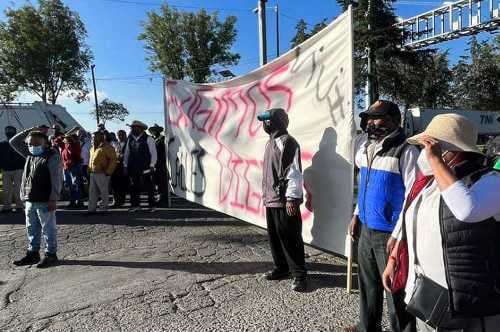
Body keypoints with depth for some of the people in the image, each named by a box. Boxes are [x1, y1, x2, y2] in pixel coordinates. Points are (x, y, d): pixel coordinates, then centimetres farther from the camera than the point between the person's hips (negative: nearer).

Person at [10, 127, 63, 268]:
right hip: (29, 200, 8)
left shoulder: (53, 156, -10)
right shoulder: (30, 155, 12)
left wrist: (53, 199, -19)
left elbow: (56, 179, -14)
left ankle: (51, 255, 12)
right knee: (32, 229, 16)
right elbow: (14, 142, 21)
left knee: (48, 229, 2)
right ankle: (33, 254, 28)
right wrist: (30, 131, 8)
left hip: (45, 201, -8)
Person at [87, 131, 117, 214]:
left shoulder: (107, 147, -10)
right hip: (93, 173, 8)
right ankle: (91, 209, 17)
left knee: (104, 192, 1)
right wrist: (89, 168, 14)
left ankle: (105, 209, 11)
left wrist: (108, 172, -15)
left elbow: (113, 159, -14)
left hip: (102, 174, -8)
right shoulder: (93, 147, 17)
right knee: (92, 192, 10)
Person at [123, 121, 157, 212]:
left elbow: (153, 153, -5)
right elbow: (126, 153, 16)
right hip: (133, 168, 5)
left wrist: (152, 165, -11)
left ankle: (152, 205, 10)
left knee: (148, 187, 2)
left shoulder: (148, 139, -4)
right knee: (134, 186, 8)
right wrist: (125, 165, 10)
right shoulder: (130, 139, 11)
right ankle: (135, 204, 18)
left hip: (145, 168, -5)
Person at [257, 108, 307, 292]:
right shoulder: (272, 142, 17)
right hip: (271, 200, 10)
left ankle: (299, 275, 9)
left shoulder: (287, 142, -12)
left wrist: (292, 198, -21)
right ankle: (281, 268, 30)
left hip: (284, 201, -9)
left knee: (290, 238, -2)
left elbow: (294, 172, -18)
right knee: (274, 236, 16)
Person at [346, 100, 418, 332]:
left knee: (395, 288, 5)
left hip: (390, 234, -8)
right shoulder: (366, 147, 10)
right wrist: (357, 215, 17)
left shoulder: (405, 151, -14)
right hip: (366, 229, 8)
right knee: (367, 284, 20)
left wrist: (399, 234, -19)